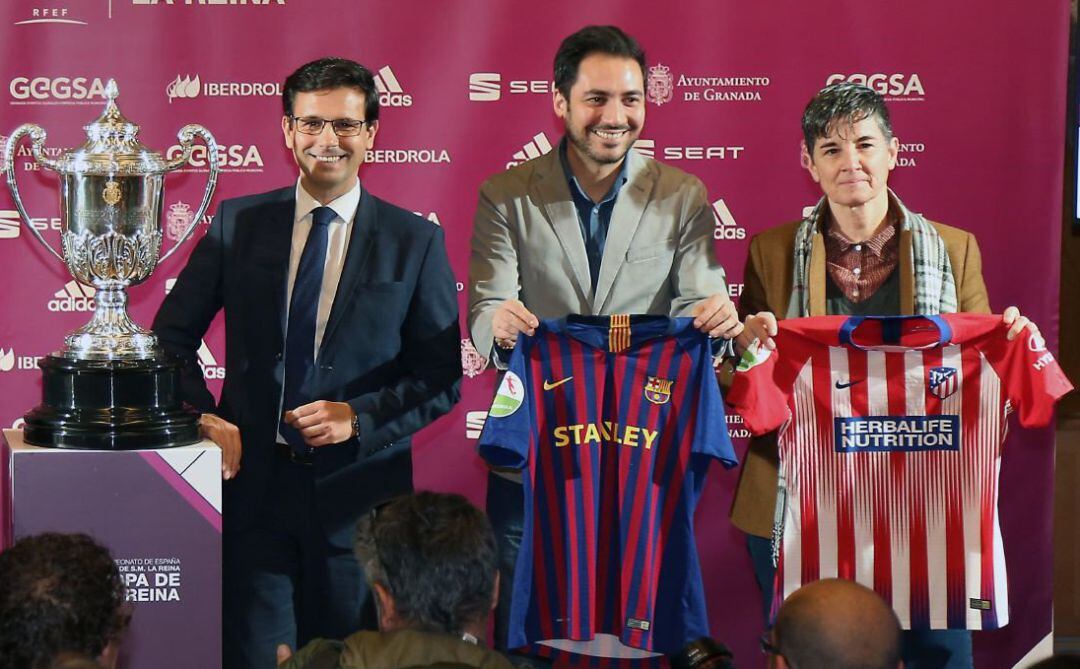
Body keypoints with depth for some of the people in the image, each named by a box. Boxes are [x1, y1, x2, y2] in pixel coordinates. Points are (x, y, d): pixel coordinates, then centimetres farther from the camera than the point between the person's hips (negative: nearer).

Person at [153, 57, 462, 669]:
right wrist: (204, 418, -7)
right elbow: (172, 336, 9)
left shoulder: (415, 241, 2)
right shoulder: (238, 224, 5)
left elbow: (443, 380, 2)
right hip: (252, 481, 1)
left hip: (359, 493, -1)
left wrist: (358, 417, -13)